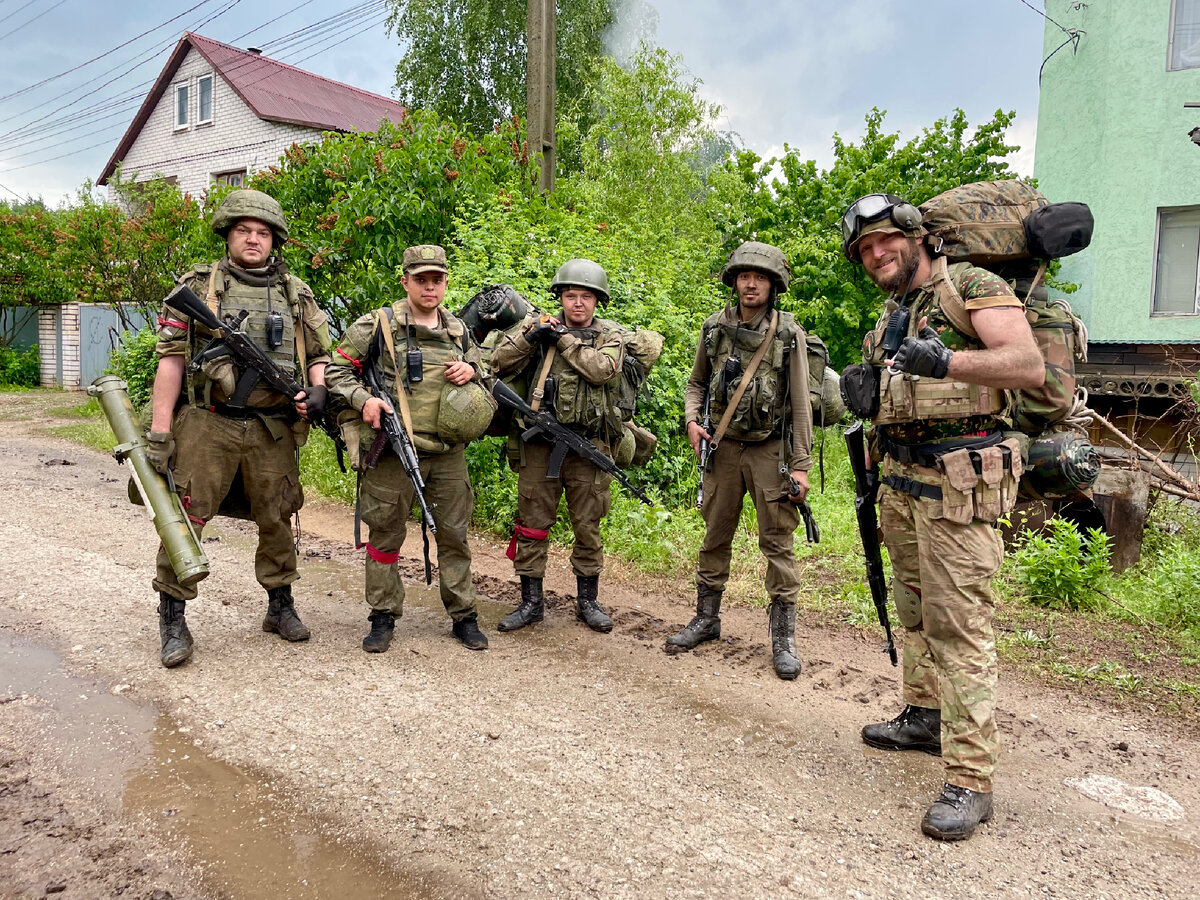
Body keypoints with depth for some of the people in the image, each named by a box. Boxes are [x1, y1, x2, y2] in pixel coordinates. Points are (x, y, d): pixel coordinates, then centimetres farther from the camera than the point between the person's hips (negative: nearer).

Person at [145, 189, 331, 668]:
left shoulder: (295, 293, 11)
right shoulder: (198, 286, 3)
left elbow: (319, 354, 18)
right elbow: (171, 359, -1)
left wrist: (319, 390, -5)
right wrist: (159, 432, -7)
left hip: (272, 427, 2)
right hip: (207, 424, -2)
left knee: (276, 519, 11)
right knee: (185, 517, -3)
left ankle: (280, 606, 27)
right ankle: (173, 619, 10)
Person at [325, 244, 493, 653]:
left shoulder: (458, 329, 11)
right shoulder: (378, 324, -2)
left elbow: (482, 368, 25)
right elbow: (337, 369, 2)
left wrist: (471, 370, 2)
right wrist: (363, 400, -14)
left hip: (449, 454, 4)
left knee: (454, 535, 9)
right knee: (386, 536, 5)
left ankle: (464, 616, 21)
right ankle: (383, 617, 19)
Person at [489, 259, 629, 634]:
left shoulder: (611, 334, 6)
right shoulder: (541, 325, 8)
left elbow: (602, 369, -15)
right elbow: (500, 363, 1)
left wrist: (562, 339, -9)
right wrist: (530, 334, -11)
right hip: (540, 443, 1)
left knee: (587, 526, 9)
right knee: (532, 523, 5)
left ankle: (587, 600, 23)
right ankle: (531, 602, 18)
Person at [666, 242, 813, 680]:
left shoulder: (789, 334, -5)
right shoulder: (714, 328, 3)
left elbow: (800, 404, -5)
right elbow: (696, 382, 17)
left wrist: (800, 465, -9)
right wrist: (692, 420, -3)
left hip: (771, 449, -3)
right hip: (723, 446, 3)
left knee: (778, 542, -1)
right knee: (715, 536, 10)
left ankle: (784, 636, 8)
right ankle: (706, 619, 24)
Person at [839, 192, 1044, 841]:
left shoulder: (972, 287, -6)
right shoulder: (889, 320, 18)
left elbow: (1029, 366, -19)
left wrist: (946, 360, -32)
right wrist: (865, 397, 2)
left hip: (956, 483, -8)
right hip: (901, 478, 8)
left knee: (957, 624, -10)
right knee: (915, 611, 17)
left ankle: (970, 780, -4)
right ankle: (926, 718, 34)